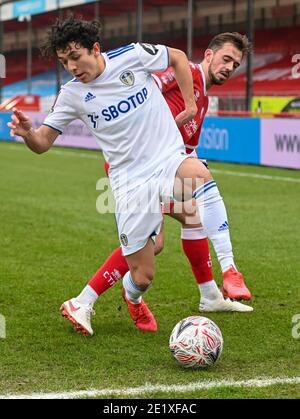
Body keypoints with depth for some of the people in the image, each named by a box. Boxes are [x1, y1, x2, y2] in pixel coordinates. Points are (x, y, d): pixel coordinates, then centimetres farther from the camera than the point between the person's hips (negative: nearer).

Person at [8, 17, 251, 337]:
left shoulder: (132, 56, -5)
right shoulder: (72, 94, 1)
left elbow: (178, 57, 12)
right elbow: (43, 143, 4)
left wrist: (190, 104, 7)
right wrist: (27, 133, -19)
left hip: (170, 162, -1)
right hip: (131, 183, 1)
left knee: (199, 175, -40)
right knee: (142, 278, -1)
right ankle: (132, 299, 40)